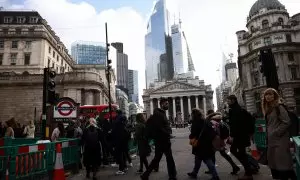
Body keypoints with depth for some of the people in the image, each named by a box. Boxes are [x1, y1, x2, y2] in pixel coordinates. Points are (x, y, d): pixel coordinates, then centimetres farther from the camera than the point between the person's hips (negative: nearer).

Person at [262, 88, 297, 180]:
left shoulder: (279, 107, -9)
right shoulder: (267, 108, 13)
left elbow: (287, 122, -16)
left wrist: (276, 133, -16)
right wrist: (267, 138, 15)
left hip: (280, 140, -8)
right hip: (271, 140, 8)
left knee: (284, 164, -4)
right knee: (273, 164, 12)